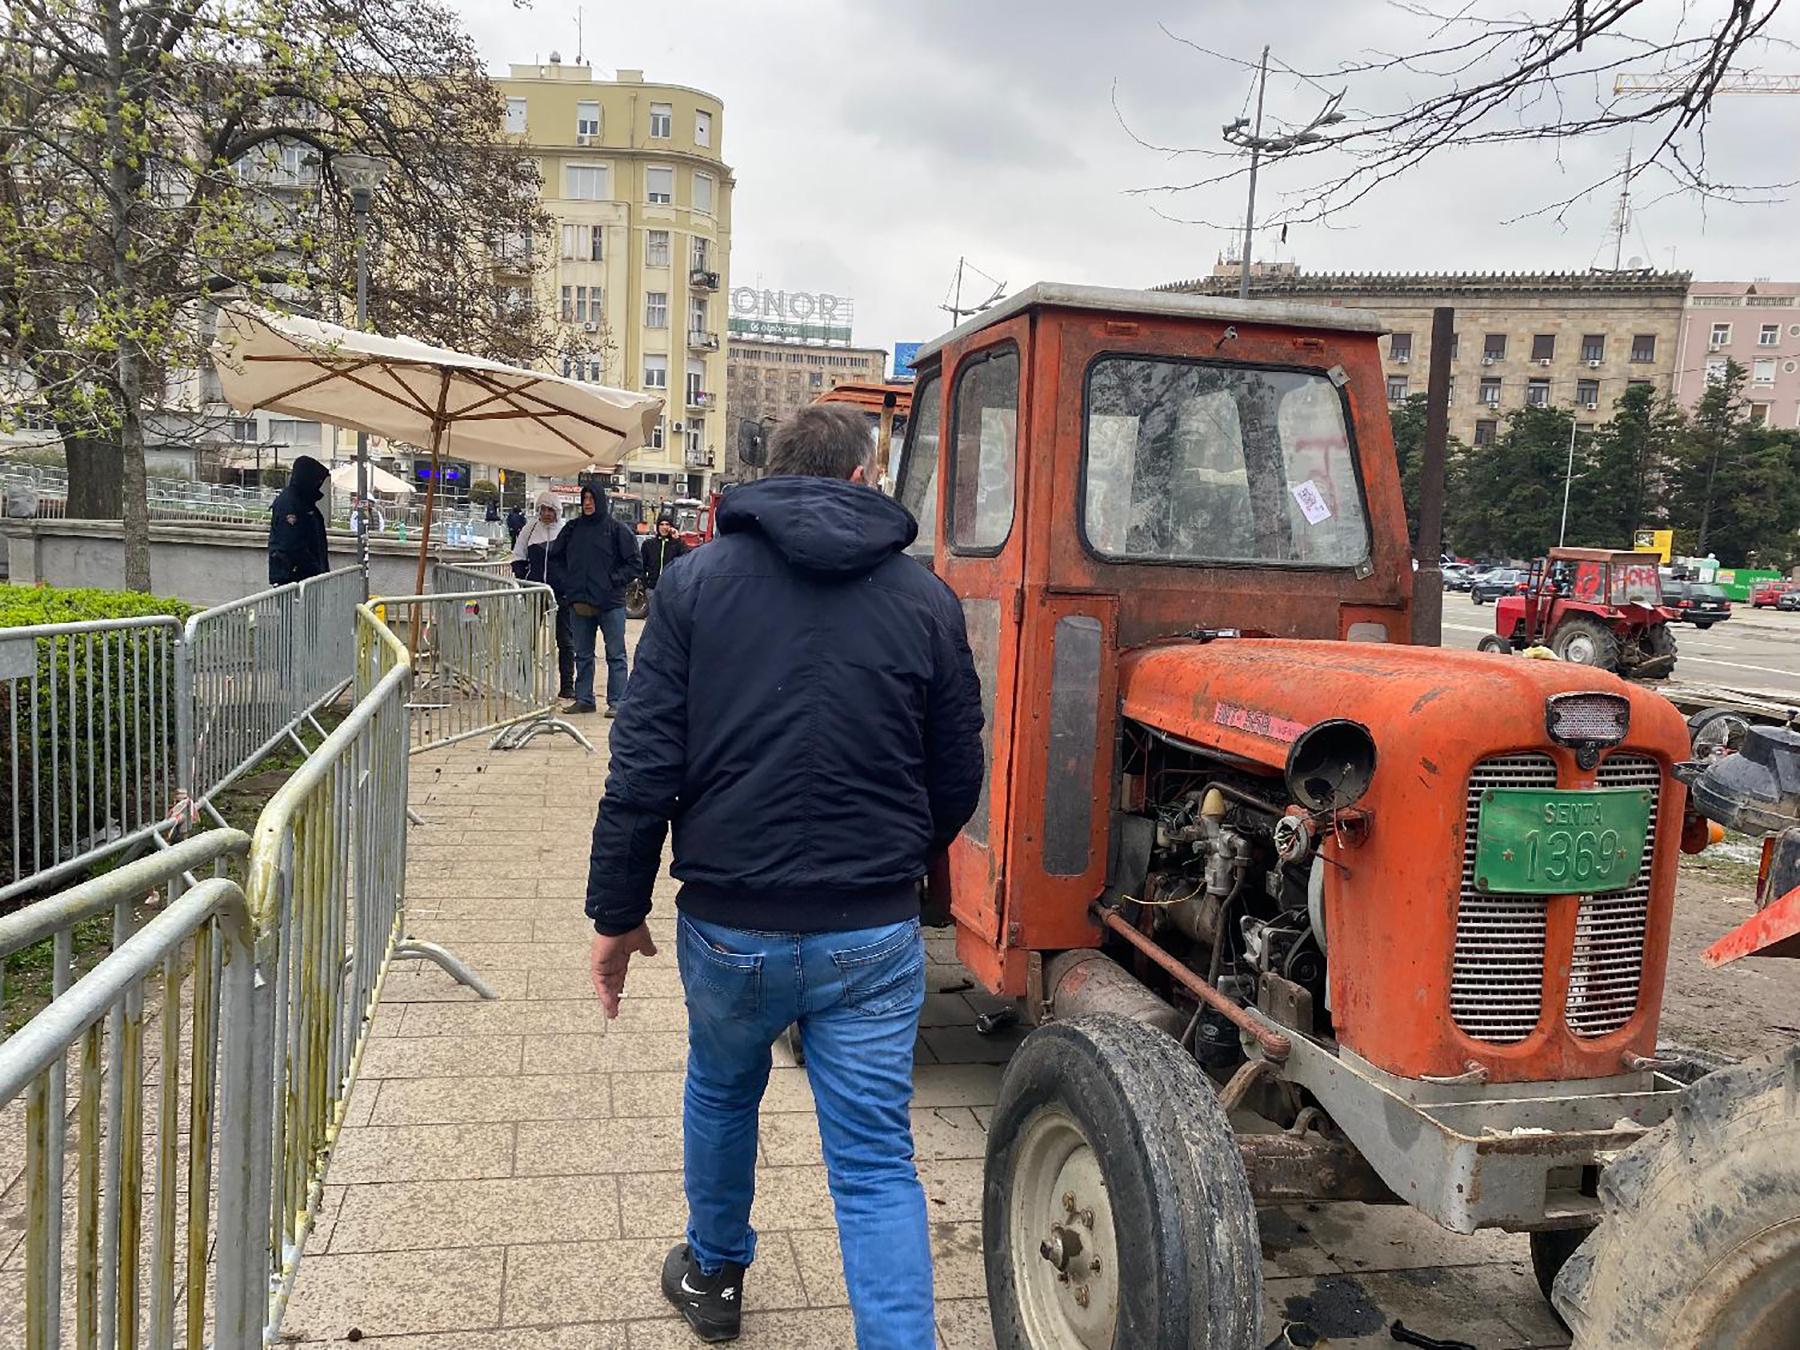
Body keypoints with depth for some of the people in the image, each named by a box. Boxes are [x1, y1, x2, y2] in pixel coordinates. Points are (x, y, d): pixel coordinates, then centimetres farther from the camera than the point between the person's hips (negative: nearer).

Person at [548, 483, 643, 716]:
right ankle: (583, 699, 20)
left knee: (615, 654, 0)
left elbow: (635, 565, -3)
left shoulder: (617, 529, -3)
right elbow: (555, 558, 18)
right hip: (579, 603, 5)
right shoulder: (572, 528, 9)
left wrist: (613, 581, -11)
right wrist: (565, 584, 6)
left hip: (610, 603, -5)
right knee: (583, 655, 12)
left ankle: (616, 702, 4)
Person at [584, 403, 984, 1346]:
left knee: (721, 1094, 28)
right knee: (877, 1164, 9)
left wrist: (617, 913, 3)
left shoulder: (697, 581, -3)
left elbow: (643, 765, -6)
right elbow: (957, 781, 5)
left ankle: (712, 1273, 49)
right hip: (874, 934, -1)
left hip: (729, 922, 1)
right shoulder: (925, 599, 0)